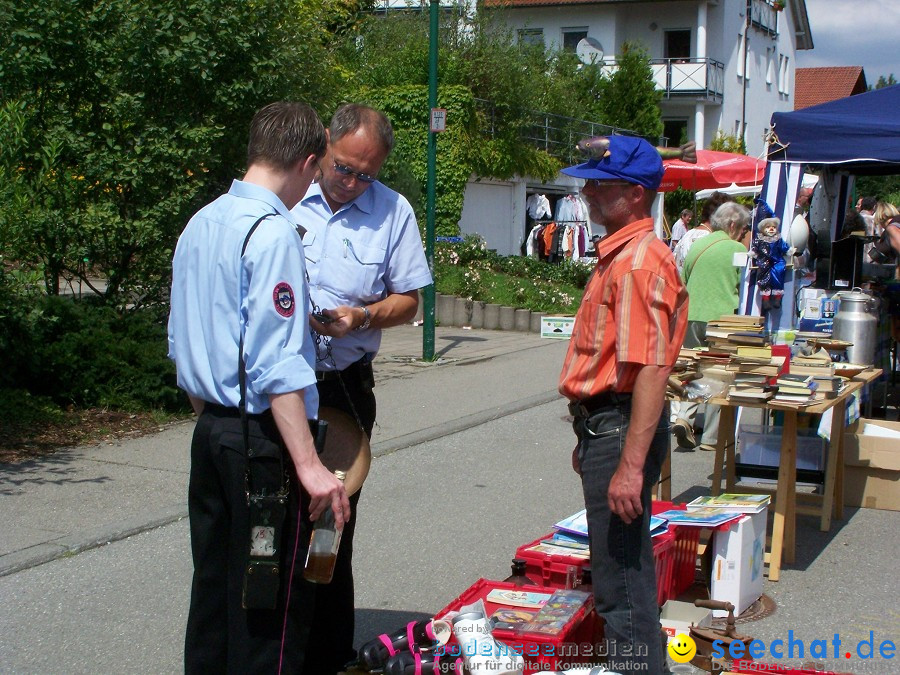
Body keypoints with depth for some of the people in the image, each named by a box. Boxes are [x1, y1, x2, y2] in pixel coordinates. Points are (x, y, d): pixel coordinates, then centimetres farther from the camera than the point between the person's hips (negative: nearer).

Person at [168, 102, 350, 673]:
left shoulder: (200, 224, 11)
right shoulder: (274, 233, -16)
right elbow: (277, 365, -22)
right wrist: (309, 465, -22)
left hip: (210, 431, 9)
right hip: (264, 439, -9)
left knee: (214, 583, 17)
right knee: (274, 601, 0)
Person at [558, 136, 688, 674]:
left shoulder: (639, 261, -19)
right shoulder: (620, 254, 15)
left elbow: (651, 370, -26)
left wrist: (630, 465, -29)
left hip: (622, 427, -11)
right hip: (605, 424, 11)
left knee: (621, 578, -4)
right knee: (625, 567, 21)